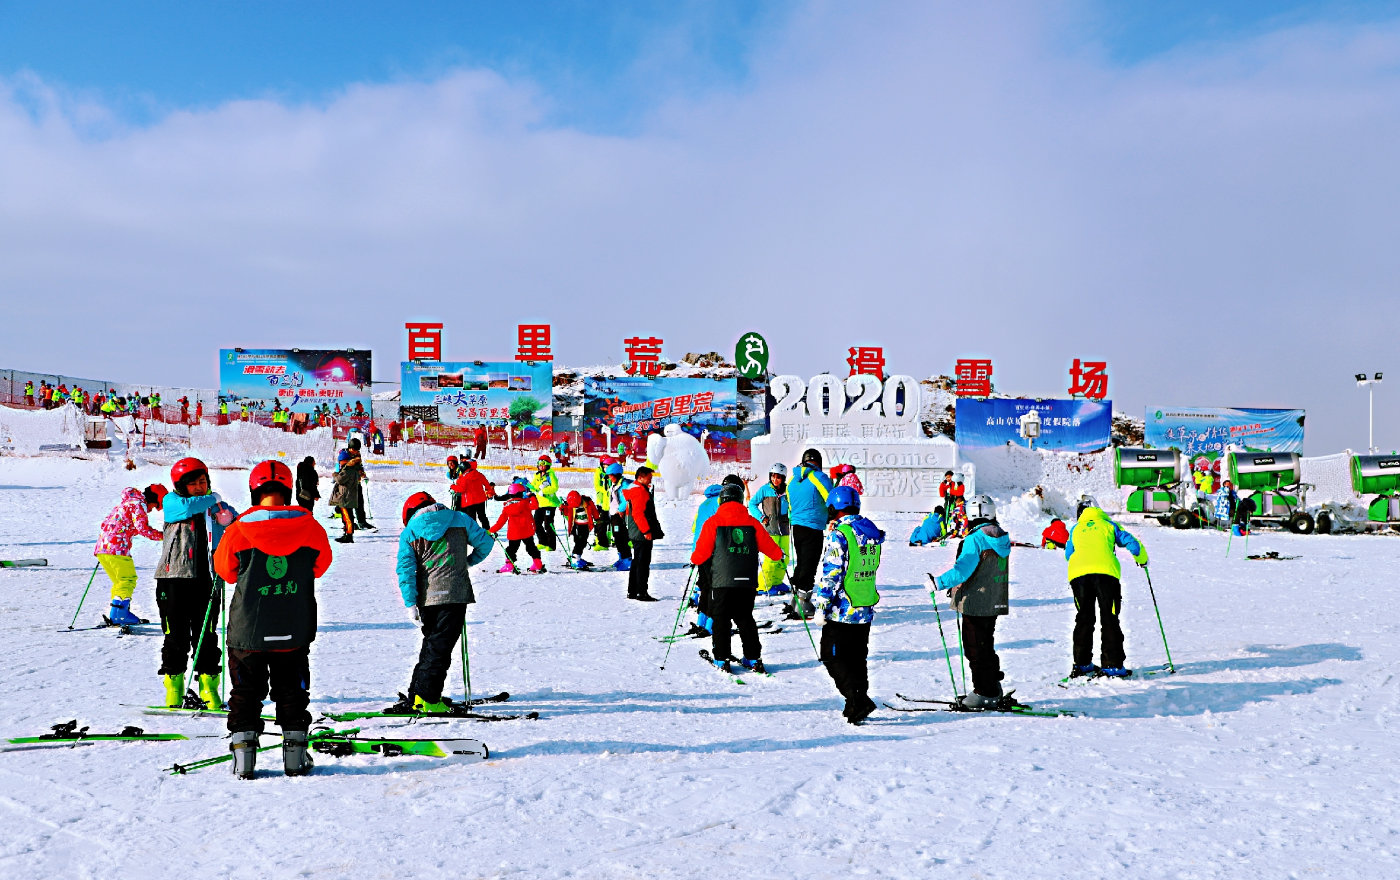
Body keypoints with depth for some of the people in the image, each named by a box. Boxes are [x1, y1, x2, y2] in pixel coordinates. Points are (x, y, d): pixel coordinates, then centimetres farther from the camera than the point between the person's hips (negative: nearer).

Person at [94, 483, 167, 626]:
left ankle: (115, 615, 16)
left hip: (102, 546, 10)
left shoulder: (125, 503, 25)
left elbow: (105, 523, 32)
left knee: (120, 581, 17)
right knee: (128, 580, -7)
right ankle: (119, 614, -16)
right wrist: (162, 536, -7)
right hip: (117, 547, -10)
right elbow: (142, 528, -15)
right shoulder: (139, 504, -4)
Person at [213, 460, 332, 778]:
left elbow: (224, 567, 8)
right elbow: (321, 564, 11)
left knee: (245, 693, 13)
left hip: (248, 630, -1)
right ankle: (295, 756, 17)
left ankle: (243, 758, 13)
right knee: (292, 692, 16)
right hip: (295, 631, 1)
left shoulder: (239, 531, -10)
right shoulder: (310, 528, -7)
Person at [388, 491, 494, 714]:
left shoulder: (409, 532, 10)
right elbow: (485, 542, 13)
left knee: (431, 644, 18)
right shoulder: (459, 519, 8)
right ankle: (424, 698, -12)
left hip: (426, 598, 3)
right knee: (440, 647, -5)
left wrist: (410, 604, 0)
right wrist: (470, 561, 31)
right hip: (454, 594, -3)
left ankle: (416, 693, 20)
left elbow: (406, 570, 2)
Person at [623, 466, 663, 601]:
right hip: (643, 534, -11)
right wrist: (646, 530, -23)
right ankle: (642, 593, -6)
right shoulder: (640, 491, -16)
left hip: (636, 534, 11)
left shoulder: (634, 490, 17)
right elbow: (638, 513, -24)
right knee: (643, 562, -7)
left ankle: (632, 591, 21)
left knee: (637, 562, 16)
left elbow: (630, 512, 24)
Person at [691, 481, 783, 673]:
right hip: (748, 581, 3)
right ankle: (753, 658, 13)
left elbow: (702, 551, -4)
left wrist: (694, 560, 18)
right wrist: (779, 555, 32)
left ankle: (721, 659, 4)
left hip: (722, 580, -3)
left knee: (720, 619, 7)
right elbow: (767, 544, 11)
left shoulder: (713, 522, -3)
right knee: (745, 618, 15)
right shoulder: (751, 522, 5)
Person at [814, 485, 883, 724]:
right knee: (857, 657, 16)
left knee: (831, 655, 1)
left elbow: (832, 573, -17)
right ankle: (857, 704, 20)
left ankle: (858, 698, -10)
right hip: (866, 610, 7)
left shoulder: (839, 534, -16)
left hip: (842, 610, -7)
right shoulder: (873, 534, 7)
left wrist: (821, 606, -12)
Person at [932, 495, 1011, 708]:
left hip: (975, 603, -9)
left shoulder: (975, 539, -18)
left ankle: (985, 694, 2)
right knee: (986, 646, 19)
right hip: (995, 603, 9)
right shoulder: (1001, 538, 9)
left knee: (976, 649, -1)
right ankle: (993, 688, 26)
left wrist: (938, 583, -20)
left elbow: (962, 570, -25)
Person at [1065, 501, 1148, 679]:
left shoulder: (1076, 529, 27)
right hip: (1105, 571, -2)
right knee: (1109, 620, 3)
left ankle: (1081, 664, 15)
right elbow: (1130, 542, 15)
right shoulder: (1108, 524, 22)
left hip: (1078, 573, 2)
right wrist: (1142, 559, 34)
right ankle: (1112, 665, -3)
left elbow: (1068, 554, 31)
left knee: (1084, 619, 14)